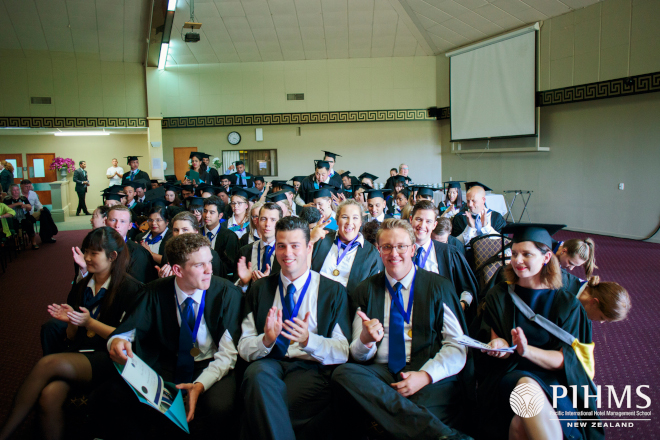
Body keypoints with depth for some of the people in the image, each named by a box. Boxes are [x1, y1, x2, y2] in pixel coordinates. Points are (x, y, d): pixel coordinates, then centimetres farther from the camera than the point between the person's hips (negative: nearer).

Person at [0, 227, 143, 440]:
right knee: (49, 396, -27)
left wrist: (90, 322, -10)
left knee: (47, 364, -26)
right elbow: (72, 338, 19)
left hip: (107, 359, -5)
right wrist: (70, 321, -2)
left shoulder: (129, 289, -2)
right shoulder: (81, 287, 17)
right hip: (76, 354, 5)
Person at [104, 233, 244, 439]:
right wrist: (117, 340, -26)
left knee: (220, 406, -35)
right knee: (111, 393, -19)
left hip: (211, 367, -2)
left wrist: (200, 385, -30)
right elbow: (129, 329, 0)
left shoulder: (228, 294, -10)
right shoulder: (156, 293, -1)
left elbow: (228, 353, -13)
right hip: (168, 366, 3)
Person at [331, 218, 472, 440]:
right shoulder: (365, 291, 14)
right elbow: (358, 354, 9)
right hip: (381, 372, 5)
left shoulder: (440, 287, 9)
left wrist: (425, 376, -17)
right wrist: (365, 339, -16)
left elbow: (457, 347, 2)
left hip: (431, 376, -4)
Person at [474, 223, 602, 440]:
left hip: (550, 382, -1)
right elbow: (489, 340, 7)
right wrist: (498, 345, -19)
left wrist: (528, 351, -22)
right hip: (505, 378, 1)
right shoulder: (498, 296, 11)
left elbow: (564, 359, -2)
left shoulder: (567, 304, 7)